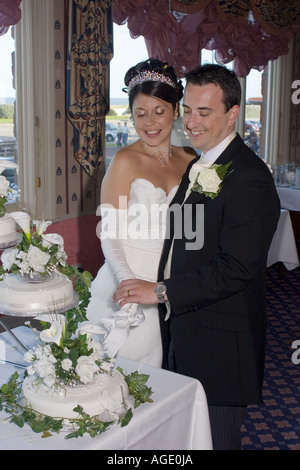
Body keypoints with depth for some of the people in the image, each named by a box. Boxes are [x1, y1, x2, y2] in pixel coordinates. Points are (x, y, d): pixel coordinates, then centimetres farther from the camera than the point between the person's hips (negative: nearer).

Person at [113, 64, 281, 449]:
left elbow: (236, 268, -24)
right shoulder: (200, 165, 11)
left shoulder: (249, 178, -19)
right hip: (181, 328, 9)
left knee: (215, 438, 8)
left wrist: (162, 291, -22)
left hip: (220, 343, -9)